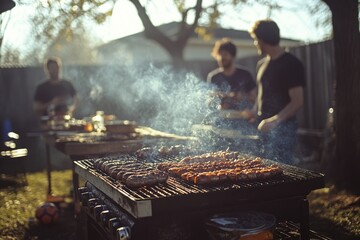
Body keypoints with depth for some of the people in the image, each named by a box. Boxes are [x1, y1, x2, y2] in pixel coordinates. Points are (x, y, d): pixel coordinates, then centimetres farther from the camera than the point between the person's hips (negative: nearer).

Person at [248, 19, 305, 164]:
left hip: (282, 129, -7)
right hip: (262, 128, 7)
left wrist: (275, 120, -25)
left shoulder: (291, 64, -8)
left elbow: (297, 102, -14)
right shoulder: (262, 64, 14)